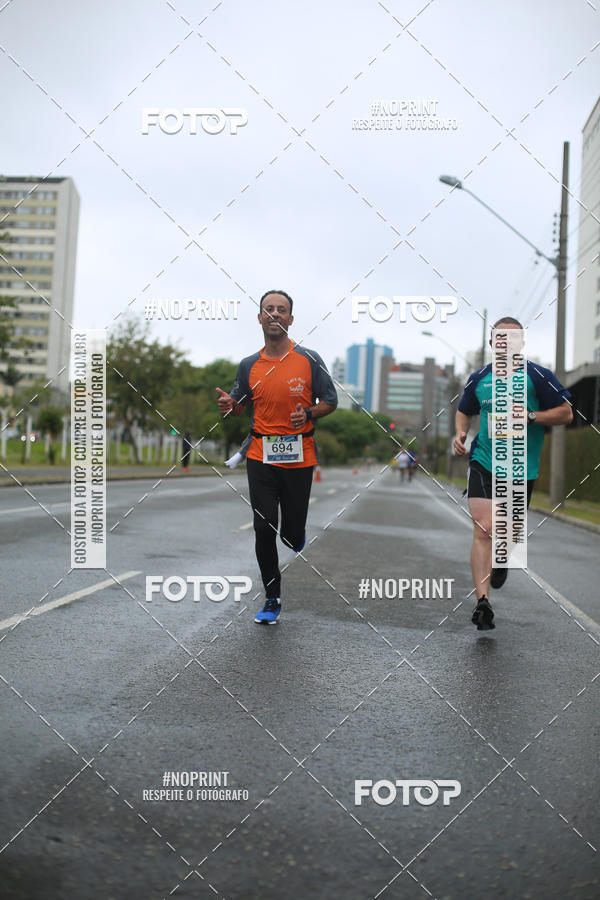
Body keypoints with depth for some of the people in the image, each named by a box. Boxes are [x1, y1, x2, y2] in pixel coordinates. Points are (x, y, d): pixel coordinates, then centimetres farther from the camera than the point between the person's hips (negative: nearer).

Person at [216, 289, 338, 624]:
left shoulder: (309, 359, -1)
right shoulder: (249, 365, 6)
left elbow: (330, 401, 5)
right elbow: (239, 405, 18)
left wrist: (308, 414, -15)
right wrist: (229, 405, -6)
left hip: (299, 459, -1)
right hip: (261, 457, 2)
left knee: (292, 534, 3)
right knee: (264, 529, -3)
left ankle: (298, 534, 43)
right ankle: (272, 599, 12)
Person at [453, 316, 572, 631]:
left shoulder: (537, 376, -2)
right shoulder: (479, 378, 7)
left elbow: (566, 413, -1)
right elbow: (464, 411, 23)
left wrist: (529, 416, -16)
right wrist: (460, 433, 2)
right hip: (483, 462, 1)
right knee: (483, 530, -15)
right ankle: (482, 602, -15)